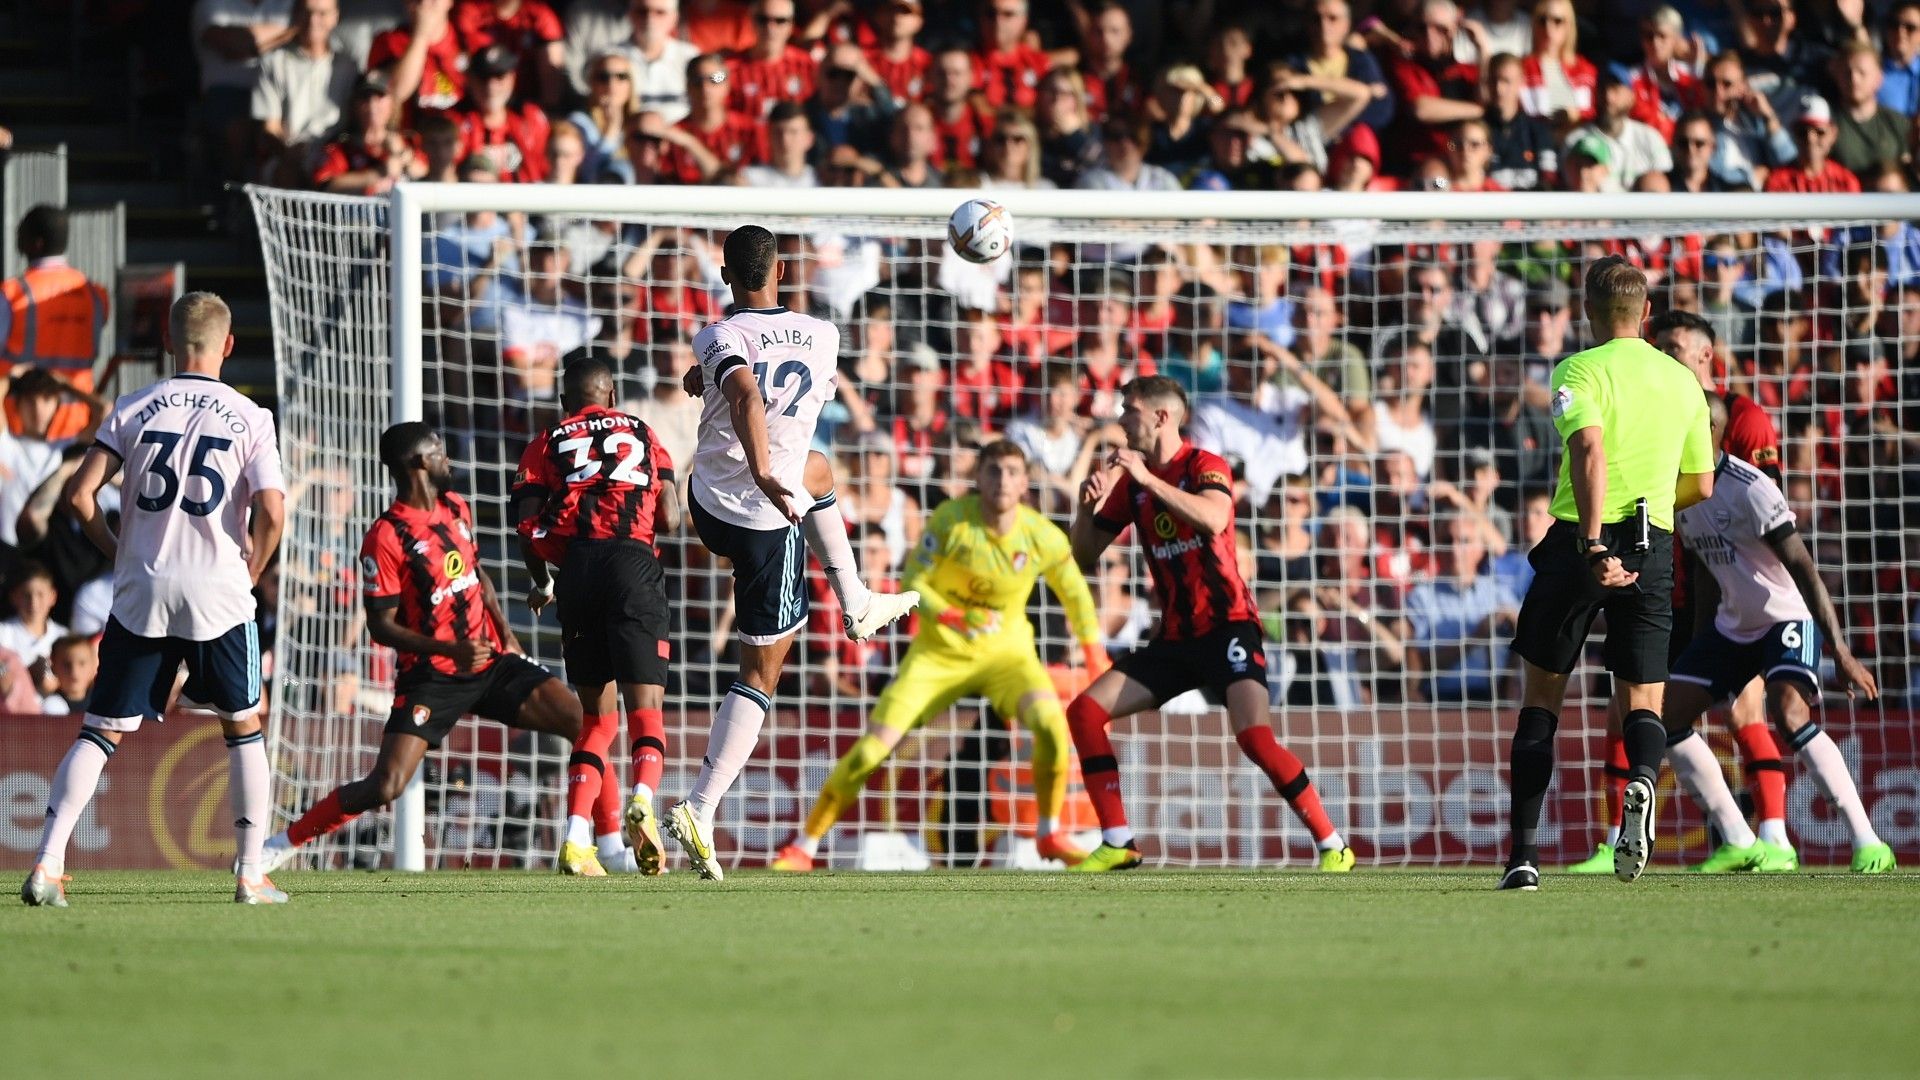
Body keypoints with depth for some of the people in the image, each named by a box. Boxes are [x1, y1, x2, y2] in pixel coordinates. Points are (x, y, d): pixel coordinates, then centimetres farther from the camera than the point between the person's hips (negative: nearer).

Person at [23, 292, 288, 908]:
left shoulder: (134, 409, 4)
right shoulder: (249, 418, -1)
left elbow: (80, 494, -2)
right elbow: (271, 512, -11)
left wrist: (120, 554, 12)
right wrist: (250, 574, 6)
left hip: (140, 594, 1)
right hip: (219, 593, -1)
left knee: (101, 731, 4)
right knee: (244, 729, 15)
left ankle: (46, 864, -8)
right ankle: (251, 875, 12)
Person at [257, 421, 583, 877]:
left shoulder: (456, 510, 8)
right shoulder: (386, 537, -15)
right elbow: (381, 626, -15)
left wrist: (506, 636, 11)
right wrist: (449, 650, -25)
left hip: (493, 661, 6)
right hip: (433, 678, -6)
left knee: (583, 720, -9)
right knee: (385, 787, -16)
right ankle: (283, 843, 3)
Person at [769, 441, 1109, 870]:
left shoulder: (1043, 537, -12)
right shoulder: (950, 520, -17)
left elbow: (1075, 593, 6)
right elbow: (912, 584, -13)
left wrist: (1094, 650, 9)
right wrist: (949, 616, -31)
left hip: (1006, 653, 1)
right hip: (939, 652, -1)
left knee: (1051, 722, -29)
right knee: (872, 749, -11)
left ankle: (1049, 834, -8)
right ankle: (803, 848, 3)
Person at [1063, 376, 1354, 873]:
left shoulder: (1205, 466, -8)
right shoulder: (1129, 481, 10)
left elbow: (1214, 519, -30)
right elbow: (1085, 556, 11)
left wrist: (1149, 479, -33)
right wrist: (1088, 506, -8)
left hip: (1226, 623, -7)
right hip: (1176, 636, 7)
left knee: (1254, 735, -25)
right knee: (1085, 712, -3)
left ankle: (1333, 847, -17)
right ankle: (1117, 844, 1)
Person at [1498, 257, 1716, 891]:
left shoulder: (1581, 370, -5)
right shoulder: (1683, 381, 12)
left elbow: (1590, 450, -23)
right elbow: (1700, 485, 17)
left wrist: (1595, 545, -31)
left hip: (1583, 539, -3)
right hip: (1653, 547, 3)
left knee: (1541, 697, 9)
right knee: (1643, 701, 6)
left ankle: (1524, 853, 6)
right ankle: (1642, 780, -30)